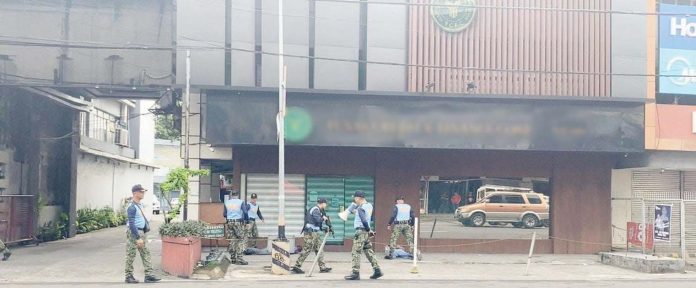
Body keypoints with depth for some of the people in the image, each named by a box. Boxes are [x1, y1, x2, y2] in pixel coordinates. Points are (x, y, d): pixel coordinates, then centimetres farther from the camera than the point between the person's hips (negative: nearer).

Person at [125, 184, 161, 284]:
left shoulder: (140, 205, 12)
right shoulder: (132, 207, -17)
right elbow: (131, 224, -21)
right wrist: (138, 238, -23)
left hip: (141, 233, 9)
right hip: (134, 233, -9)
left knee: (146, 254, 5)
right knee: (131, 255, 2)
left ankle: (149, 275, 5)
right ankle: (129, 276, 11)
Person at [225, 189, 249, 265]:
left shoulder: (227, 203, 6)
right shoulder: (241, 202, -4)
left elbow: (225, 214, 11)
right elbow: (245, 213, -7)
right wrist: (247, 222, 3)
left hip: (229, 223, 4)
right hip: (239, 223, -4)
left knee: (232, 240, 11)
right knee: (241, 240, 0)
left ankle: (233, 259, 14)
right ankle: (239, 259, -8)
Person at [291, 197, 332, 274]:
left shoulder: (318, 210, 19)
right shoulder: (315, 210, -12)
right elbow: (318, 220, -26)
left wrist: (324, 229, 11)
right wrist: (323, 218, -6)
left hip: (315, 233, 10)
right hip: (311, 233, -10)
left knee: (319, 250, 10)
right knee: (306, 250, -8)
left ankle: (323, 267, 14)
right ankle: (296, 266, -5)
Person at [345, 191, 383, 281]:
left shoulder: (361, 208, -15)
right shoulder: (369, 205, 10)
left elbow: (364, 221, -24)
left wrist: (369, 230, -11)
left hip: (361, 231, -9)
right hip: (366, 232, 9)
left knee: (355, 252, -5)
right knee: (369, 251, 13)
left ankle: (355, 273, -5)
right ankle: (377, 270, 12)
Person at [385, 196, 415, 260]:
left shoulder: (396, 206, -4)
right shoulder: (409, 206, 9)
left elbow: (393, 216, -11)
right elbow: (413, 216, 10)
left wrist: (389, 224, -3)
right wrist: (412, 225, 19)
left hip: (398, 225, -4)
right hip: (407, 225, 4)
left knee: (393, 239, 4)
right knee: (410, 239, 8)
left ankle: (391, 255, 3)